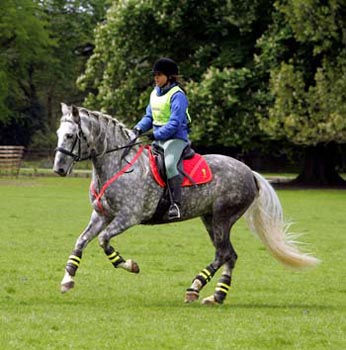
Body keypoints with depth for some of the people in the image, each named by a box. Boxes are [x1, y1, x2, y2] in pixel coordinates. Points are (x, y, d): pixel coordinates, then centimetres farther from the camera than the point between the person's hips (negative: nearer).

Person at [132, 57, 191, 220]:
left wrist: (155, 135, -21)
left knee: (169, 164, -33)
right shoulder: (155, 93, 14)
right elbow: (149, 116, 19)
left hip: (175, 138, -9)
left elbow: (175, 123, -19)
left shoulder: (177, 95, -12)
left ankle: (176, 204, -35)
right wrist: (140, 128, -1)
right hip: (157, 138, 9)